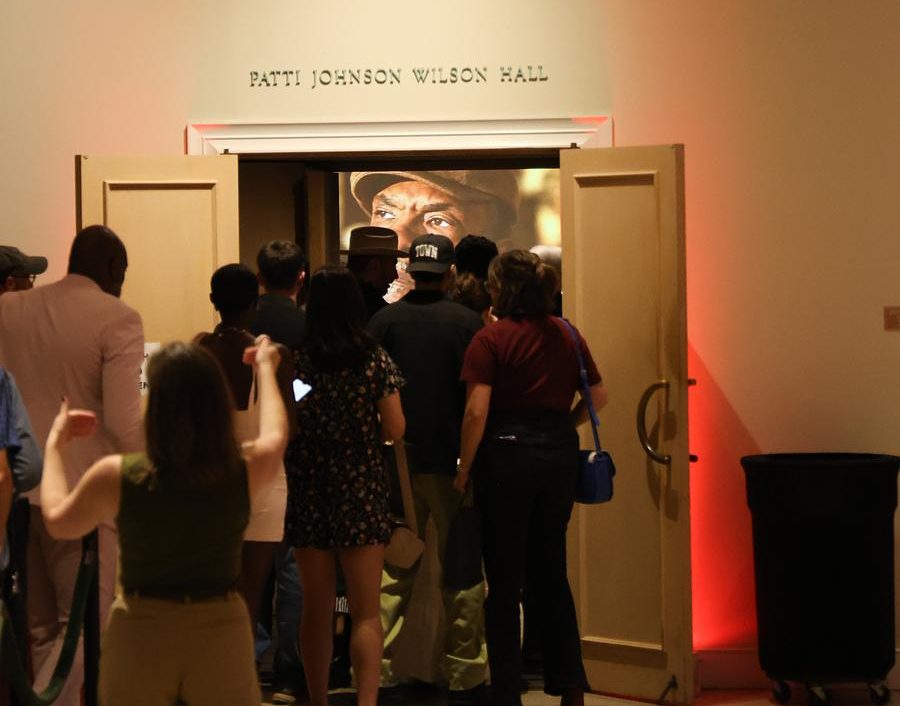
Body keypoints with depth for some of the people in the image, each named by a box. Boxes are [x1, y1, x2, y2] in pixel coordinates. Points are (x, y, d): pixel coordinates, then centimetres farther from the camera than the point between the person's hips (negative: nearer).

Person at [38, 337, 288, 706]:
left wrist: (55, 444, 19)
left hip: (139, 634, -1)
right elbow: (276, 434, 14)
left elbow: (57, 521, 5)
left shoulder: (116, 476, -16)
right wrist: (265, 367, 31)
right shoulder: (245, 469, -12)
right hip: (221, 631, 1)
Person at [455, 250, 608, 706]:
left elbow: (477, 411, -16)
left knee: (504, 582, 5)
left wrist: (463, 471, -8)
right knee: (551, 573, 15)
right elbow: (598, 396, 8)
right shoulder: (566, 335, 4)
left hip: (507, 453, -5)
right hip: (558, 456, 5)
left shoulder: (490, 339, -10)